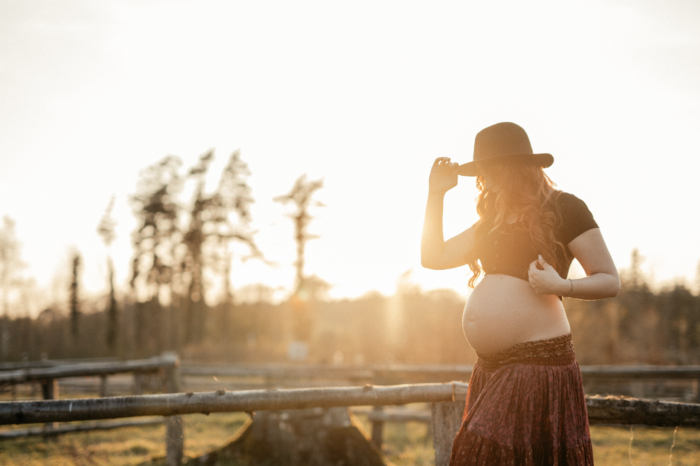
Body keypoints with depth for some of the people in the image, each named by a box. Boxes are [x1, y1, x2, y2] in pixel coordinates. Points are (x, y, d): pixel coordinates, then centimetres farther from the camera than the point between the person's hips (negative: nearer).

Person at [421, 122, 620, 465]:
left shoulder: (563, 208, -2)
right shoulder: (495, 218, 20)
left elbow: (610, 281, -4)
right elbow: (433, 257, 20)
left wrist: (561, 286, -21)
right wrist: (436, 193, 15)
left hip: (539, 361, -7)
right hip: (491, 369, 8)